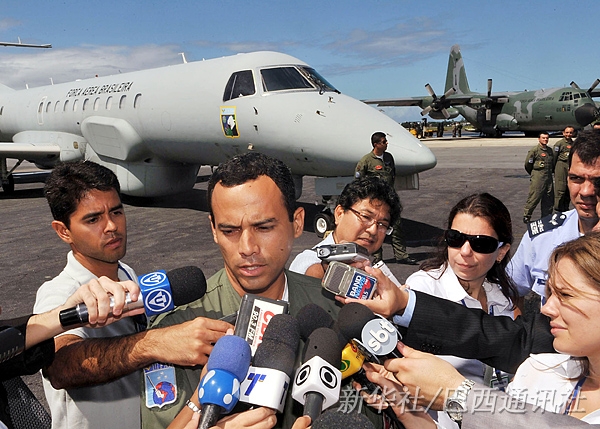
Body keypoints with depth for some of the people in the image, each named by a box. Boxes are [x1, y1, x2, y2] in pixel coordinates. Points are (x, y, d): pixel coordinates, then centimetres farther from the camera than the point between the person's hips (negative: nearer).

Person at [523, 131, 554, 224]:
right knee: (534, 198, -7)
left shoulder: (550, 150, 14)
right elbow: (527, 164, 0)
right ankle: (526, 216, 4)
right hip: (537, 178, -6)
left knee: (549, 199, 8)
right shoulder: (534, 150, -5)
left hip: (548, 178, 6)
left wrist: (550, 172, 20)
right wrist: (533, 174, 10)